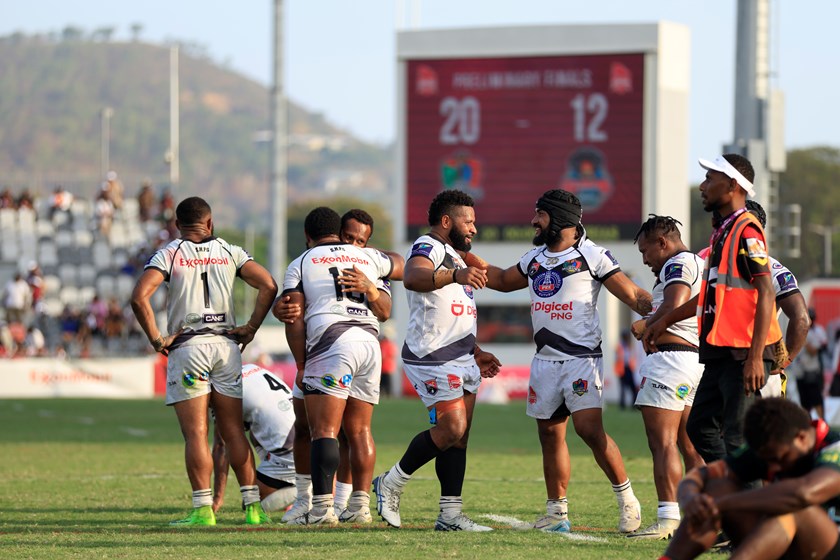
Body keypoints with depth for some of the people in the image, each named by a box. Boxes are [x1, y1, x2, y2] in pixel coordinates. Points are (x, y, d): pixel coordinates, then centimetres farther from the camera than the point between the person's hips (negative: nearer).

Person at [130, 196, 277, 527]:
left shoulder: (168, 255, 1)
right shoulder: (229, 253, 9)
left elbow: (139, 297, -13)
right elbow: (268, 285, 0)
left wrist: (156, 339, -6)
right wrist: (251, 329, 4)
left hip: (187, 347, -3)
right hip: (227, 345, 3)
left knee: (196, 433, -4)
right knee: (233, 432, 7)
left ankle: (203, 509, -10)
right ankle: (253, 507, 5)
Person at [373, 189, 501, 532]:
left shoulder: (455, 257, 25)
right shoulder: (429, 248, -9)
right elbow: (413, 278, -34)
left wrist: (476, 353, 28)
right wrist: (456, 276, -49)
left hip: (461, 359, 10)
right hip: (434, 359, -10)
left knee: (459, 435, 5)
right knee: (450, 429, -16)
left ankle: (450, 514, 6)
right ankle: (391, 484, -1)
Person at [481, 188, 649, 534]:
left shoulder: (592, 256, -7)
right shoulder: (535, 259, 14)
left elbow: (632, 295, -8)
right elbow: (504, 281, 33)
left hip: (581, 359, -7)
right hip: (545, 360, 7)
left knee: (589, 428, -18)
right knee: (550, 435, 8)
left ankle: (626, 497, -4)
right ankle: (557, 512, 16)